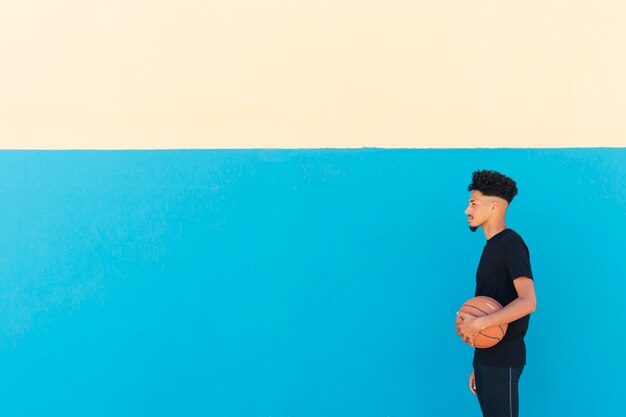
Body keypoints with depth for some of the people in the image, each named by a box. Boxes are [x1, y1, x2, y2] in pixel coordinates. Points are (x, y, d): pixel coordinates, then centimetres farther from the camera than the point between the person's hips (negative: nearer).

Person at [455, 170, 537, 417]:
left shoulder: (511, 243, -11)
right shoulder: (491, 247, 16)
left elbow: (527, 302, -22)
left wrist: (478, 324, -22)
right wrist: (478, 367, 16)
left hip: (503, 360, -9)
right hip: (486, 357, 9)